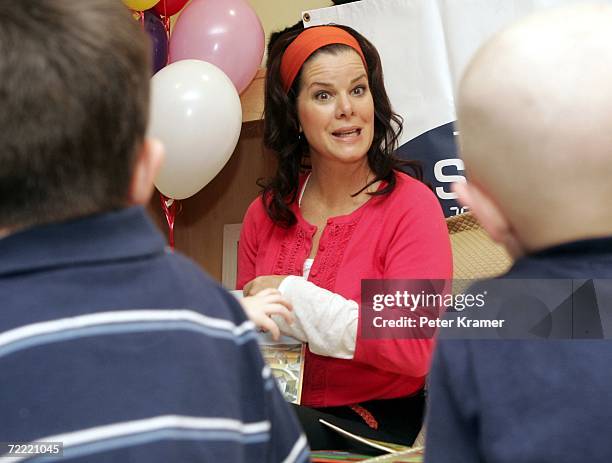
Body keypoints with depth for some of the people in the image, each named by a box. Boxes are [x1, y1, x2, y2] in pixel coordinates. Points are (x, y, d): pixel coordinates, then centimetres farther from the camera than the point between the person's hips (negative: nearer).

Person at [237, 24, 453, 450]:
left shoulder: (411, 206, -7)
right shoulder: (266, 214, 8)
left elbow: (416, 349, -18)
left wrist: (295, 298, -17)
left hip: (376, 425, -4)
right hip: (281, 414, 4)